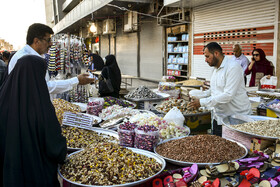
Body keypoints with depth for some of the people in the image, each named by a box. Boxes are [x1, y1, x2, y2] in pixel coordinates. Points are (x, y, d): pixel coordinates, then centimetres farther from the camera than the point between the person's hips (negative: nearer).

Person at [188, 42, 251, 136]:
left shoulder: (233, 68, -19)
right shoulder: (216, 68, 11)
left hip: (237, 118, -8)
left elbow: (228, 95, -27)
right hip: (219, 117, 8)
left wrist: (202, 102, -24)